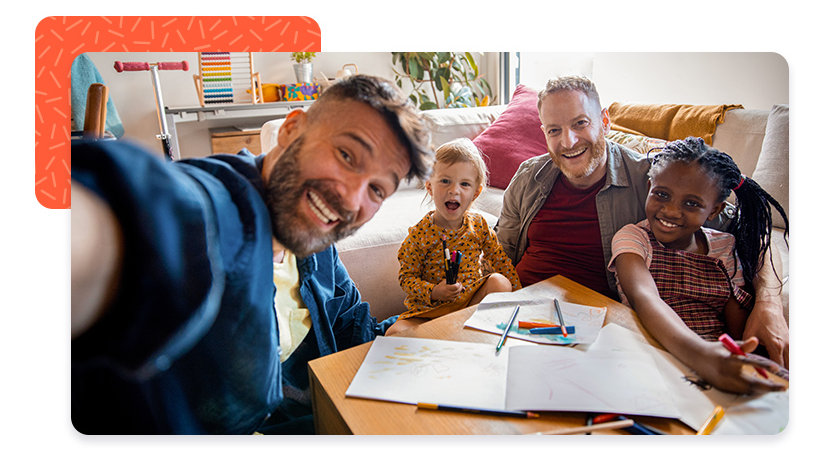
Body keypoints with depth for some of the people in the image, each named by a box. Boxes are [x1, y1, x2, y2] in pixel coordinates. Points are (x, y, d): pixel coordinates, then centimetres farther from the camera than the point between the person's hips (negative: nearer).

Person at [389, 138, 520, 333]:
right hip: (430, 307, -3)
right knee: (397, 332, -24)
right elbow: (407, 277, -8)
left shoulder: (478, 224, -3)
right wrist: (433, 292, -25)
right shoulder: (419, 234, -14)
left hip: (473, 299, 3)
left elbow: (499, 259, 7)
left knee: (499, 281, -21)